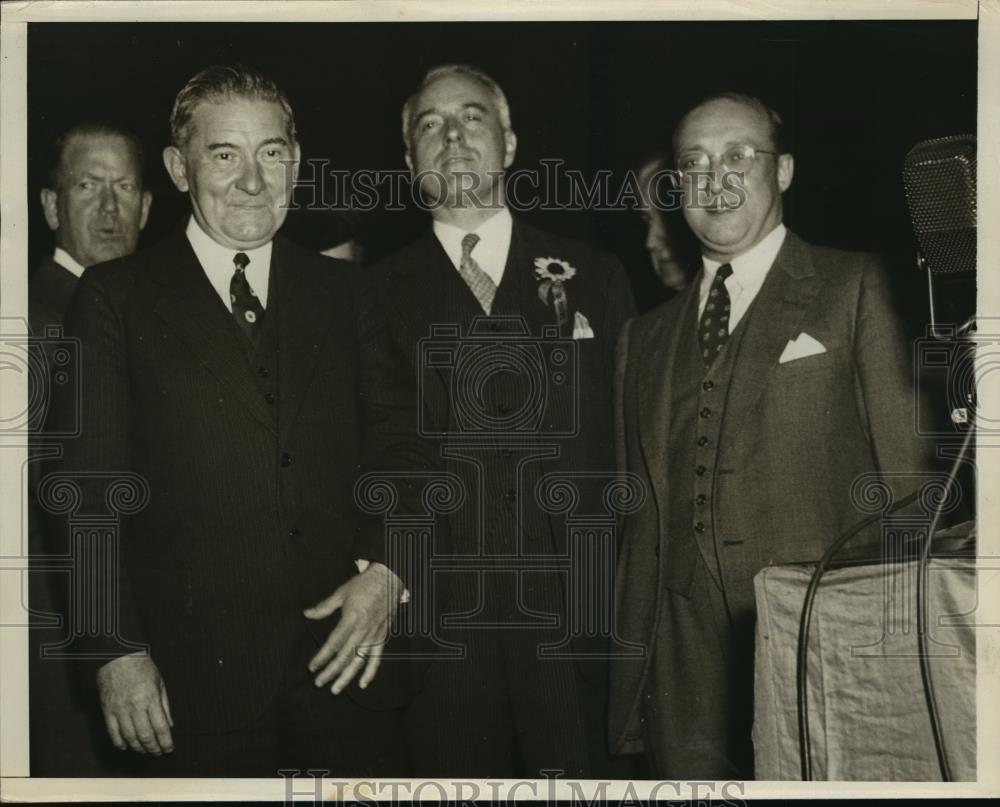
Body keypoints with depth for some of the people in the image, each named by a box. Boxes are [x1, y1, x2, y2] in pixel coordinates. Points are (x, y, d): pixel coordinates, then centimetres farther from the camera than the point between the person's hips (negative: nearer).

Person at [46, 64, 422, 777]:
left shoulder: (340, 291, 11)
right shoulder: (117, 297, 2)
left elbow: (397, 444, 11)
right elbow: (89, 488, -2)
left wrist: (386, 569, -6)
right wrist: (118, 650, -8)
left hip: (344, 646, 3)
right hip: (197, 672, -2)